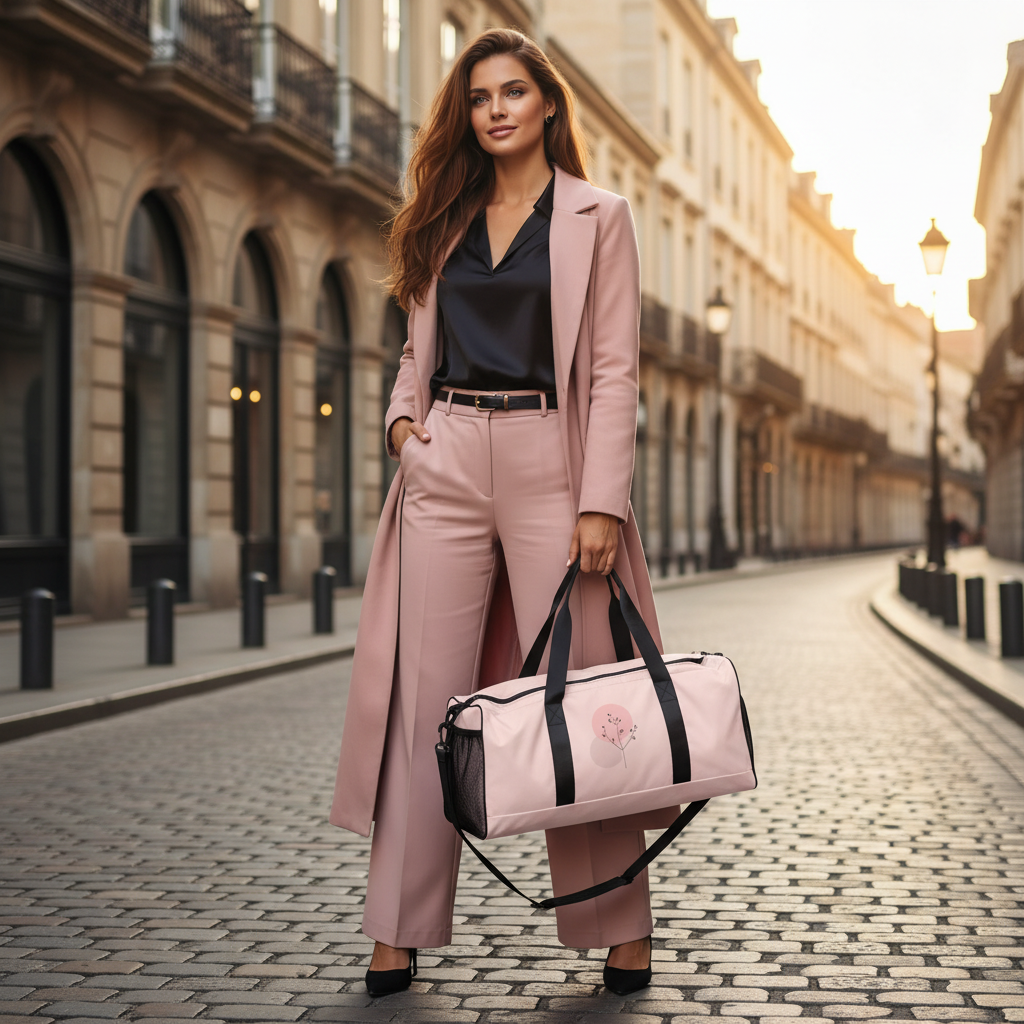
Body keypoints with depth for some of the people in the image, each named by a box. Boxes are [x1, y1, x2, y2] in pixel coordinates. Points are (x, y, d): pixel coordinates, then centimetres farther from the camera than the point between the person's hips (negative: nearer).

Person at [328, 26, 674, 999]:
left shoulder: (597, 217, 4)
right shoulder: (443, 219, 16)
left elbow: (614, 370, -3)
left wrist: (600, 503, -12)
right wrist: (402, 417, 1)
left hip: (547, 464, -3)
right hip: (445, 467, 4)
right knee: (425, 697, 0)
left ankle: (621, 927, 10)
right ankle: (398, 930, 5)